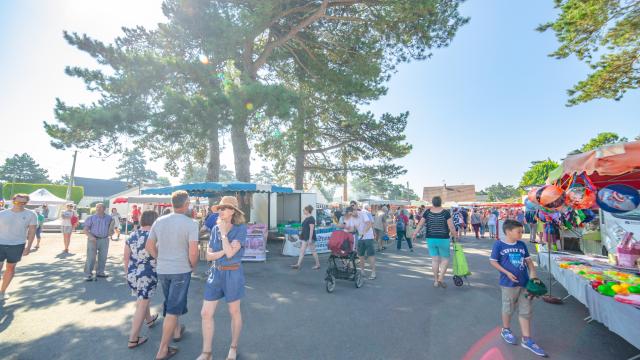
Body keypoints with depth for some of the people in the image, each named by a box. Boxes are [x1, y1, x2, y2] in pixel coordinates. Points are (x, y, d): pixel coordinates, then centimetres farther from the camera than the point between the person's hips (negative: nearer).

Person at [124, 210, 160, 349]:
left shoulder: (131, 236, 1)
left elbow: (126, 258, 7)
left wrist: (128, 273, 20)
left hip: (132, 274, 7)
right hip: (148, 275, -7)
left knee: (142, 299, 28)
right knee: (142, 305, 6)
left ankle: (149, 319, 50)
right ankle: (133, 339, 14)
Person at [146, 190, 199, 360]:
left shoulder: (159, 221, 0)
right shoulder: (191, 223, -17)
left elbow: (149, 246, 5)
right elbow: (193, 252, -21)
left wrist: (160, 259, 17)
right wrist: (193, 266, -3)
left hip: (162, 270, 6)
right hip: (181, 270, -6)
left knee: (170, 303, 25)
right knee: (173, 309, 6)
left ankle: (176, 331, 45)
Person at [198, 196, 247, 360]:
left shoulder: (241, 229, -13)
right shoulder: (215, 229, 2)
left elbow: (230, 253, -23)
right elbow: (208, 255, 1)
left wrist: (223, 232, -17)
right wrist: (223, 252, -17)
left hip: (232, 274, -5)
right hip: (215, 273, 5)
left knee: (234, 313, 13)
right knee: (206, 313, 8)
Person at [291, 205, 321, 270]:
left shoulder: (311, 219, -16)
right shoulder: (306, 218, 13)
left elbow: (312, 229, -21)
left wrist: (310, 239, -23)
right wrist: (302, 236, 21)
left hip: (310, 238, -10)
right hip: (305, 238, 10)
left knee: (313, 251, 1)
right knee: (302, 250, 7)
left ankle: (318, 265, 14)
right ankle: (298, 264, 9)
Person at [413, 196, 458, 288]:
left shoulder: (427, 212, -3)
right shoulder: (446, 212, -10)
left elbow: (420, 224, 0)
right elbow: (451, 227, -12)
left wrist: (414, 234, 10)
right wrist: (455, 236, 4)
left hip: (430, 239, 3)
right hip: (443, 239, -3)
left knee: (434, 259, 12)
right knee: (445, 259, 12)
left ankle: (436, 280, 19)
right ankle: (441, 278, 1)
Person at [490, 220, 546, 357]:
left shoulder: (522, 245, 5)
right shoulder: (499, 244, -12)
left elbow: (528, 260, 12)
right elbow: (493, 262, -9)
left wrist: (533, 272, -4)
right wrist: (507, 273, -16)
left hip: (524, 282, 5)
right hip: (509, 283, -5)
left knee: (525, 311, 9)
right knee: (508, 309, 12)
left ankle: (527, 340, 20)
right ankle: (506, 330, 34)